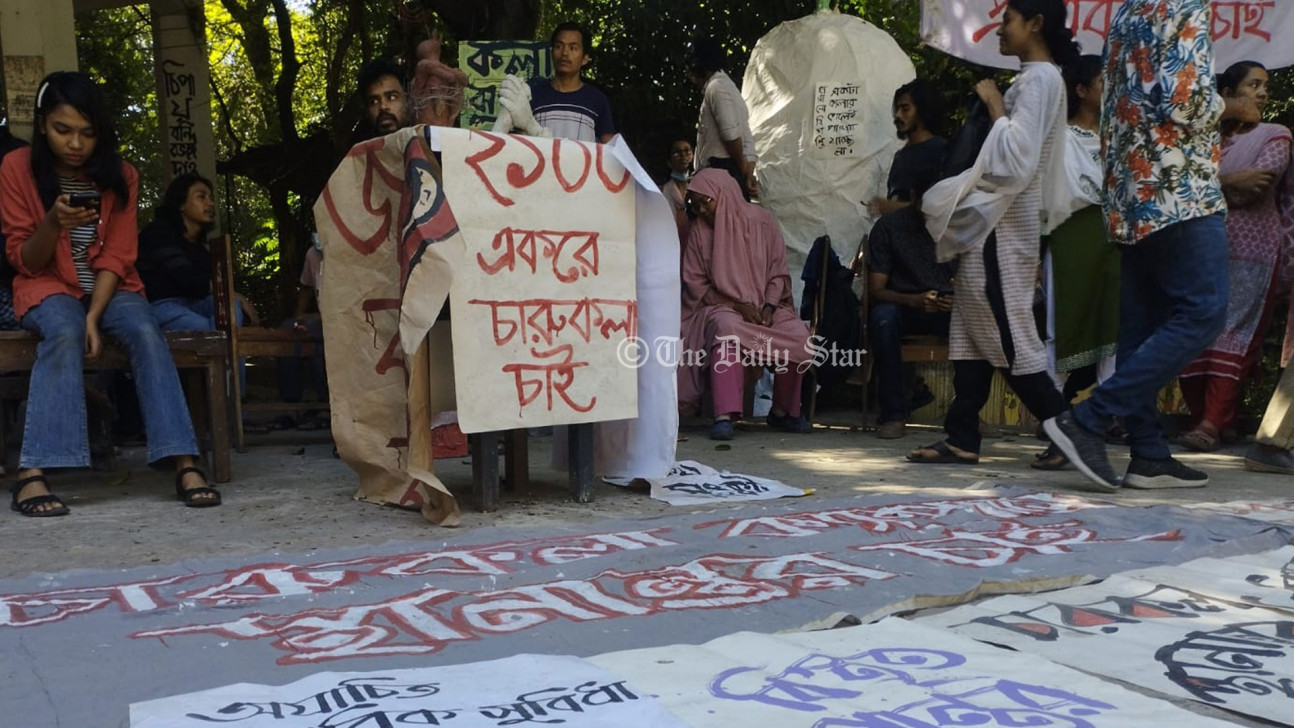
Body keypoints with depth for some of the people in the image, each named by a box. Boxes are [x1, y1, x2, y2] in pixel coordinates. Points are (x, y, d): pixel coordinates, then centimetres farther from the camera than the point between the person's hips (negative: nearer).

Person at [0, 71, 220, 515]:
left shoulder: (119, 175, -2)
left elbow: (116, 256, -5)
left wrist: (94, 316, -20)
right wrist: (54, 224, -26)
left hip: (110, 288, 2)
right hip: (49, 288, -2)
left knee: (146, 332, -30)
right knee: (64, 333, -35)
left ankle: (185, 465, -38)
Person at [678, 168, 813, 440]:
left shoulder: (761, 221, 3)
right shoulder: (700, 230, 2)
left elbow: (779, 273, 5)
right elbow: (696, 285, 0)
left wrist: (768, 308, -13)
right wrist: (738, 306, -12)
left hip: (766, 308, 2)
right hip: (720, 308, -1)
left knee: (798, 333, -27)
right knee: (727, 328, -37)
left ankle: (782, 411, -6)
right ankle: (724, 415, -43)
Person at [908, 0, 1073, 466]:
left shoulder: (1039, 79, -12)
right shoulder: (1035, 79, 18)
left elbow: (1018, 158, -22)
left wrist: (995, 105, -14)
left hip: (1004, 223, -10)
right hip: (993, 218, 10)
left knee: (1008, 334, -6)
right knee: (972, 330, 8)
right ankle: (962, 440, 10)